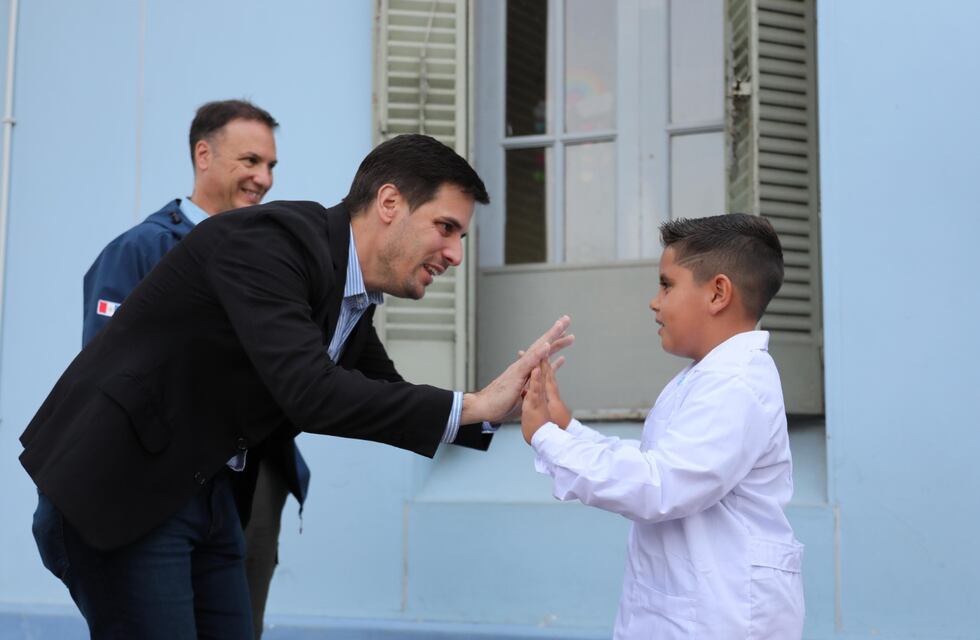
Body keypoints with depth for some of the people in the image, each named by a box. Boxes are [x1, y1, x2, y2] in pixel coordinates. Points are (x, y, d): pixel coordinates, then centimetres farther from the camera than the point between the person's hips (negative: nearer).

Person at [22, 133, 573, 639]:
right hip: (118, 488, -9)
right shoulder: (267, 240, -23)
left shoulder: (354, 296, 5)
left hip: (206, 493, 9)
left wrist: (498, 406, -4)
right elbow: (310, 393, -34)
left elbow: (391, 402, 13)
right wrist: (471, 406, -28)